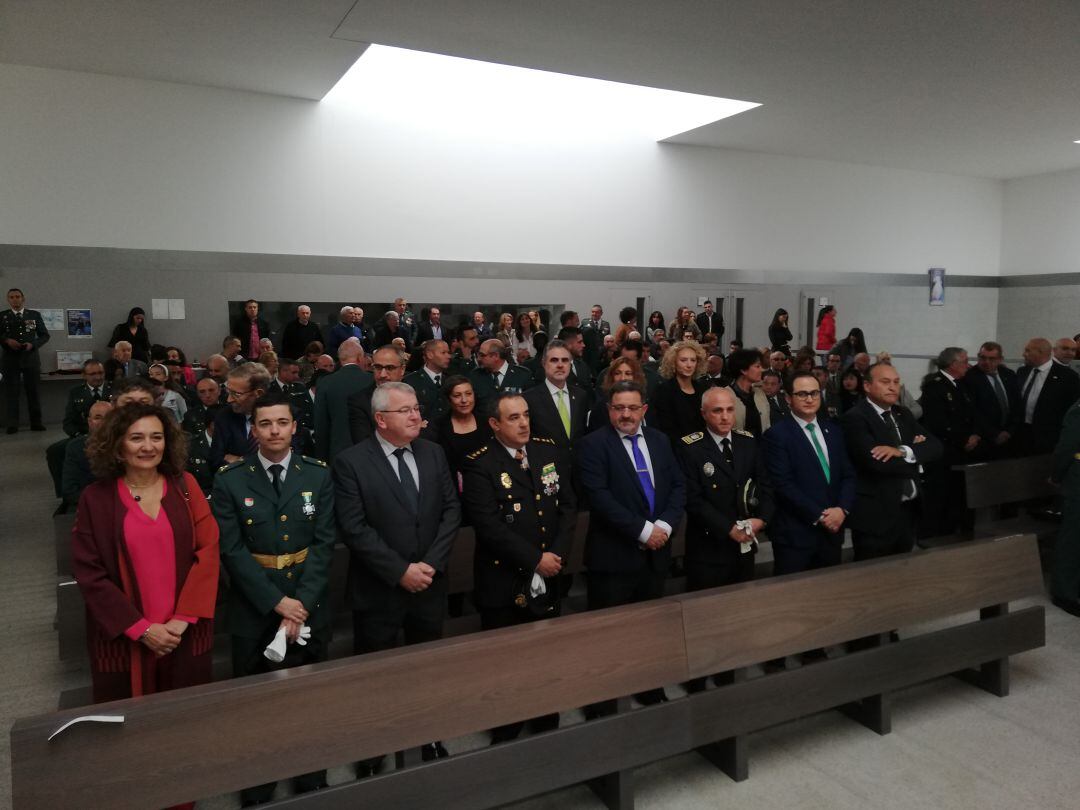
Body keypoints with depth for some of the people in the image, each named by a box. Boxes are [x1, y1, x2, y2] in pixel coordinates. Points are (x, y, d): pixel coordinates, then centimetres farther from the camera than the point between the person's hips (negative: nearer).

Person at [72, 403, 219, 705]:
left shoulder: (184, 486, 0)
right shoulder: (96, 498, -4)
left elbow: (208, 549, -3)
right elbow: (89, 572, -5)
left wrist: (185, 617, -11)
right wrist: (141, 628, -10)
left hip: (185, 632, 1)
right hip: (123, 637, -1)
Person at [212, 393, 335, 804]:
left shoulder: (319, 475, -2)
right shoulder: (229, 480, -6)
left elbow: (324, 543, -6)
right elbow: (231, 550, -10)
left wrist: (301, 603, -15)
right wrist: (276, 601, -15)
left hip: (308, 605, 1)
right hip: (253, 608, -1)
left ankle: (312, 781, 35)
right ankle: (256, 789, 34)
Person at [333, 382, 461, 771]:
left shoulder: (434, 453, 2)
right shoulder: (350, 461, -12)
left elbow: (451, 508, 0)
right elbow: (354, 528, -17)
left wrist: (431, 563, -11)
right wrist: (400, 571, -19)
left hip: (429, 584, 4)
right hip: (378, 591, -4)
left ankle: (430, 738, 41)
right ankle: (371, 754, 33)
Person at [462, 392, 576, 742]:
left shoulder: (551, 452, 5)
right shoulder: (480, 465, -12)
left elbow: (567, 507, 3)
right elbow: (489, 526, -19)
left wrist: (557, 554, -10)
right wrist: (535, 559, -17)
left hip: (548, 579, 5)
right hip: (504, 581, -4)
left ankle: (548, 728, 35)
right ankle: (505, 737, 29)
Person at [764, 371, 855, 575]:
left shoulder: (833, 431, 13)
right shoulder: (777, 434, -8)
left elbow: (848, 475, 10)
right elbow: (783, 484, -15)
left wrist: (842, 509, -7)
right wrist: (819, 516, -15)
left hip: (832, 531, 6)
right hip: (795, 534, -6)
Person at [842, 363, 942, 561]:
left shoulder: (903, 414, 12)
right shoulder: (855, 418, -13)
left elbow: (935, 447, 2)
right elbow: (877, 462, -25)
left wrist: (904, 451, -19)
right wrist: (917, 455, -8)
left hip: (909, 511, 7)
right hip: (876, 516, -7)